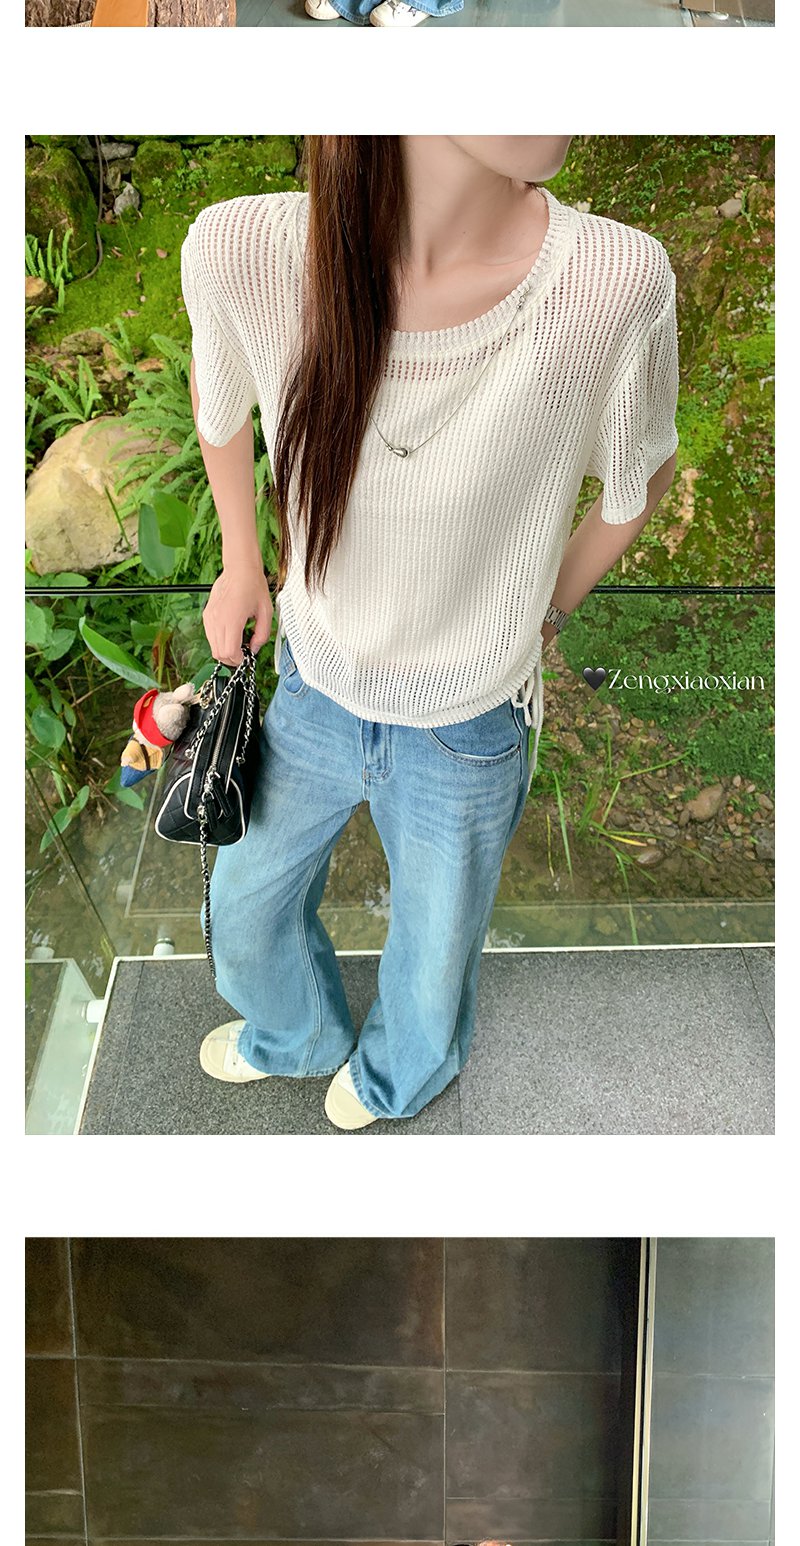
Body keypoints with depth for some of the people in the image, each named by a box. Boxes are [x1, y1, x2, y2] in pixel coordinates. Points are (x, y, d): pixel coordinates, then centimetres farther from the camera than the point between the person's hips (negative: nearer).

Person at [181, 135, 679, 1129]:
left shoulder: (616, 282, -32)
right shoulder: (240, 253, -27)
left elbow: (642, 476, -8)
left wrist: (544, 611, 3)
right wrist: (240, 563, 7)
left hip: (467, 736, -1)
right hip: (314, 697, 2)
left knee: (432, 962, 25)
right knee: (247, 905, 28)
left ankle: (398, 1072, 63)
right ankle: (297, 1035, 64)